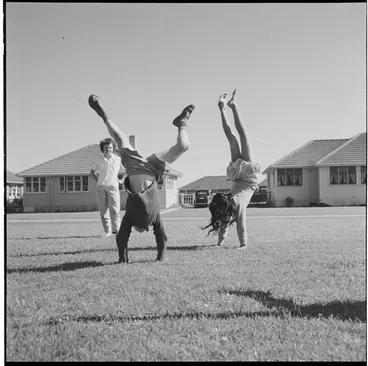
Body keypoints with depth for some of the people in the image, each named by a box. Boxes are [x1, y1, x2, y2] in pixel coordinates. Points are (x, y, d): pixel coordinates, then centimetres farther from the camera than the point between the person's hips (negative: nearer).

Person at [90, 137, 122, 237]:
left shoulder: (119, 160, 1)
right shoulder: (99, 161, 6)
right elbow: (92, 171, 24)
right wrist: (97, 180, 10)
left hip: (113, 187, -3)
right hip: (101, 188, 3)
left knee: (114, 210, -15)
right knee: (103, 211, 1)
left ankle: (116, 231, -13)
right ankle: (107, 231, 7)